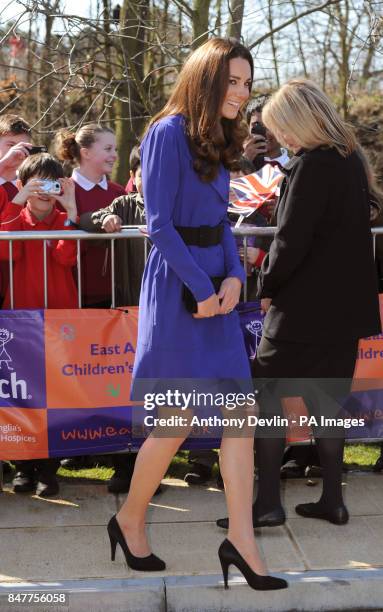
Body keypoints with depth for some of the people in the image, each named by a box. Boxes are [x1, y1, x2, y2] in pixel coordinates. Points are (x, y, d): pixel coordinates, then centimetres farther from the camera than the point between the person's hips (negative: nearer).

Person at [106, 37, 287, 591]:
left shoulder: (218, 140, 13)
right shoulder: (169, 133, -12)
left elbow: (221, 220, 13)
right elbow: (160, 225, -17)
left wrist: (234, 275, -3)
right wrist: (202, 288, -16)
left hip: (216, 286, 8)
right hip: (177, 285, -8)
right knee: (178, 422, 0)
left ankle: (241, 540, 5)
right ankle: (129, 520, 22)